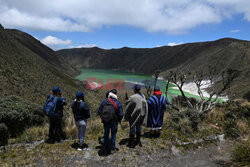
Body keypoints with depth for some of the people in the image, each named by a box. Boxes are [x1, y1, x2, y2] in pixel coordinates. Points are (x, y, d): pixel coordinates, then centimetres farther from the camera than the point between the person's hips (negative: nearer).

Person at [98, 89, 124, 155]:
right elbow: (121, 114, -11)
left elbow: (99, 111, -3)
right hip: (114, 122, -1)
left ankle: (106, 150, 25)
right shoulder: (118, 103, -12)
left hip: (105, 122, 2)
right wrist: (118, 120, 9)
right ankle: (112, 148, 26)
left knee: (106, 134, 17)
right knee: (113, 134, 18)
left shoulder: (104, 101, -8)